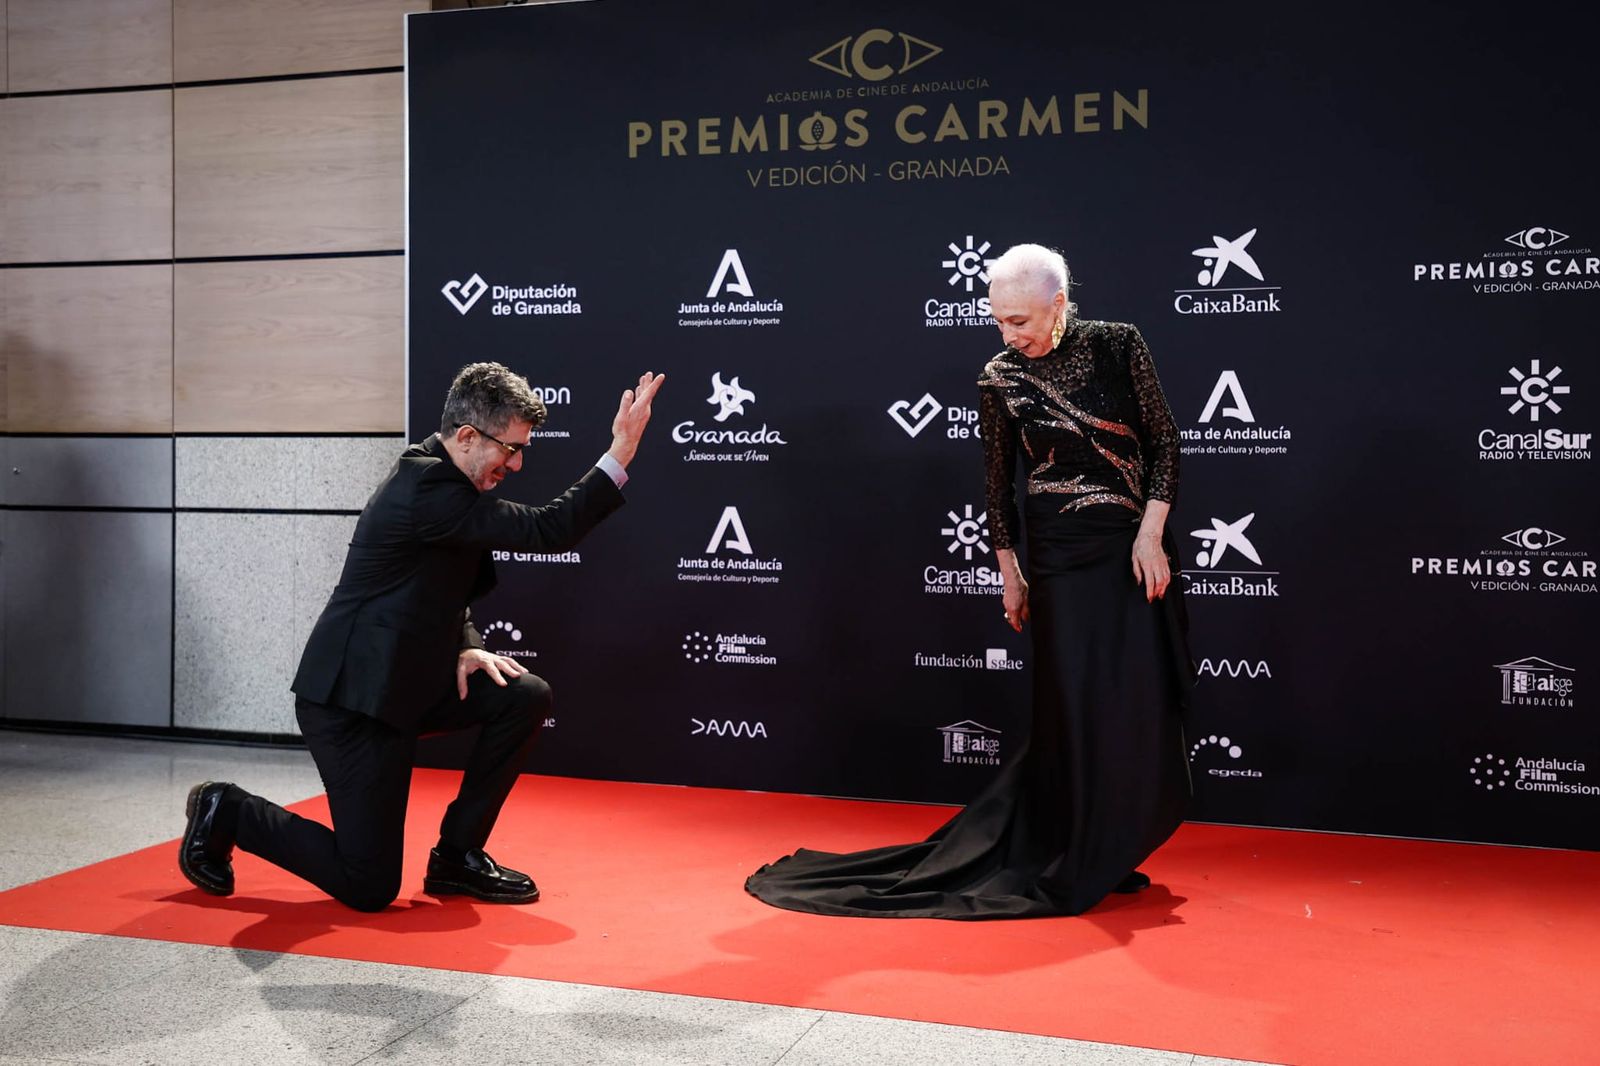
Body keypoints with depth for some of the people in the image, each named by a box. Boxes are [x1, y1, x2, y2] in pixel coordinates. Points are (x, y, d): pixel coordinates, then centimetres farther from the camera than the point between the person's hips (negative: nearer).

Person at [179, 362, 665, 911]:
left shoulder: (443, 478, 7)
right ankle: (228, 813, 14)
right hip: (351, 700, -10)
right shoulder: (426, 487, -24)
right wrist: (620, 455, -26)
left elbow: (445, 592, 18)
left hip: (406, 682, 10)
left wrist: (465, 648, -1)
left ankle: (457, 854, 9)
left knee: (526, 697, -3)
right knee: (369, 886, -5)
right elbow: (547, 530, -27)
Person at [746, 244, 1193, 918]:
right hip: (1060, 557, -1)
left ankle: (1111, 856, 18)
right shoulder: (1000, 378, -1)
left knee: (1138, 701, 3)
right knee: (1074, 706, -1)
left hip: (1136, 547, 1)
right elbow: (998, 482, 5)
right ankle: (1080, 862, 13)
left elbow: (1164, 443, -1)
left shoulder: (1119, 345, -2)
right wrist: (1010, 572, 5)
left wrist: (1151, 534, -9)